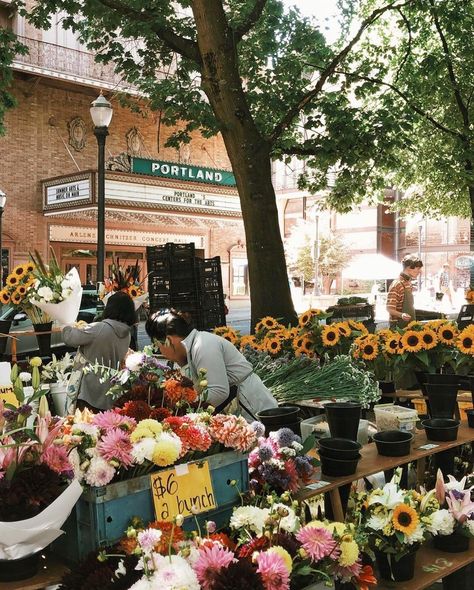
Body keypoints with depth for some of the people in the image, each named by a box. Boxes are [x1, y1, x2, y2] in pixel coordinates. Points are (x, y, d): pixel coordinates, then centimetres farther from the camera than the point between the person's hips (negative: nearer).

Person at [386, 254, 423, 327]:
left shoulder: (409, 283, 9)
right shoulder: (397, 284, -19)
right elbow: (390, 309, -20)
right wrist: (401, 315, -38)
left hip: (409, 324, 8)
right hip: (399, 325, -8)